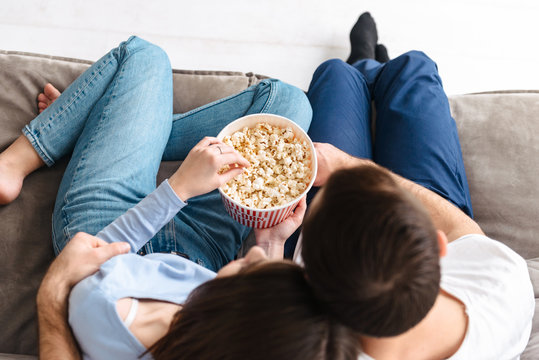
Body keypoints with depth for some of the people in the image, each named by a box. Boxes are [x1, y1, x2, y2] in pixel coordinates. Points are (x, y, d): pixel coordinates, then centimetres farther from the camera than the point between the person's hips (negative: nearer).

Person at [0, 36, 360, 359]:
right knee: (286, 99, 3)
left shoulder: (100, 304, -46)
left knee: (145, 55, 5)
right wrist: (272, 244, -19)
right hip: (199, 250, 2)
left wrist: (179, 187, -24)